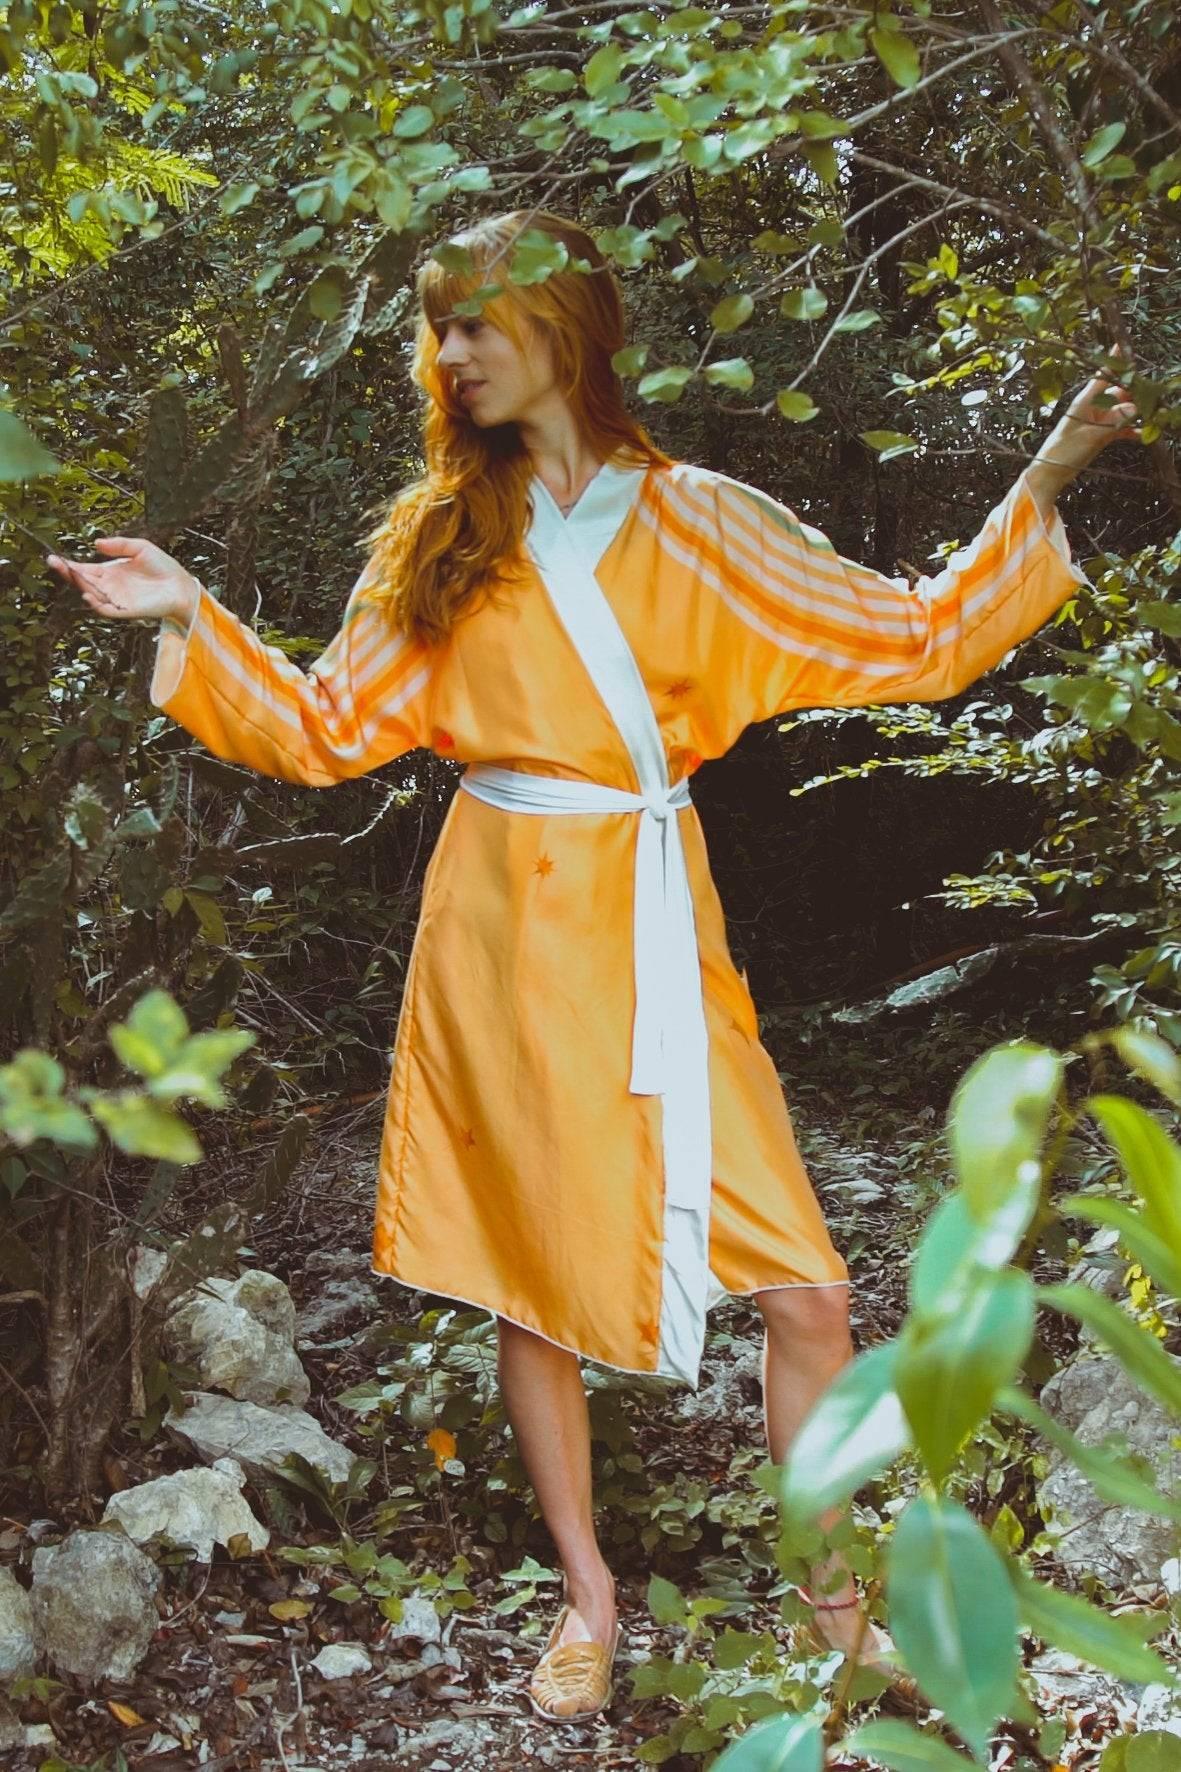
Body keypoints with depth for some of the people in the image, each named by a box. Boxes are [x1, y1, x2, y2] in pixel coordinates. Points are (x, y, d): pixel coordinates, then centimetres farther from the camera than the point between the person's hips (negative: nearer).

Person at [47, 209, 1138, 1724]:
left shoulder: (698, 522, 4)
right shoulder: (434, 540, 7)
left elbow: (918, 641, 3)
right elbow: (325, 731, 8)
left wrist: (1040, 486, -4)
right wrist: (192, 619, -1)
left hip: (654, 929, -1)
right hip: (502, 932, 1)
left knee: (804, 1292, -5)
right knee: (527, 1286, 8)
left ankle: (834, 1598, 17)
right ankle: (588, 1597, 28)